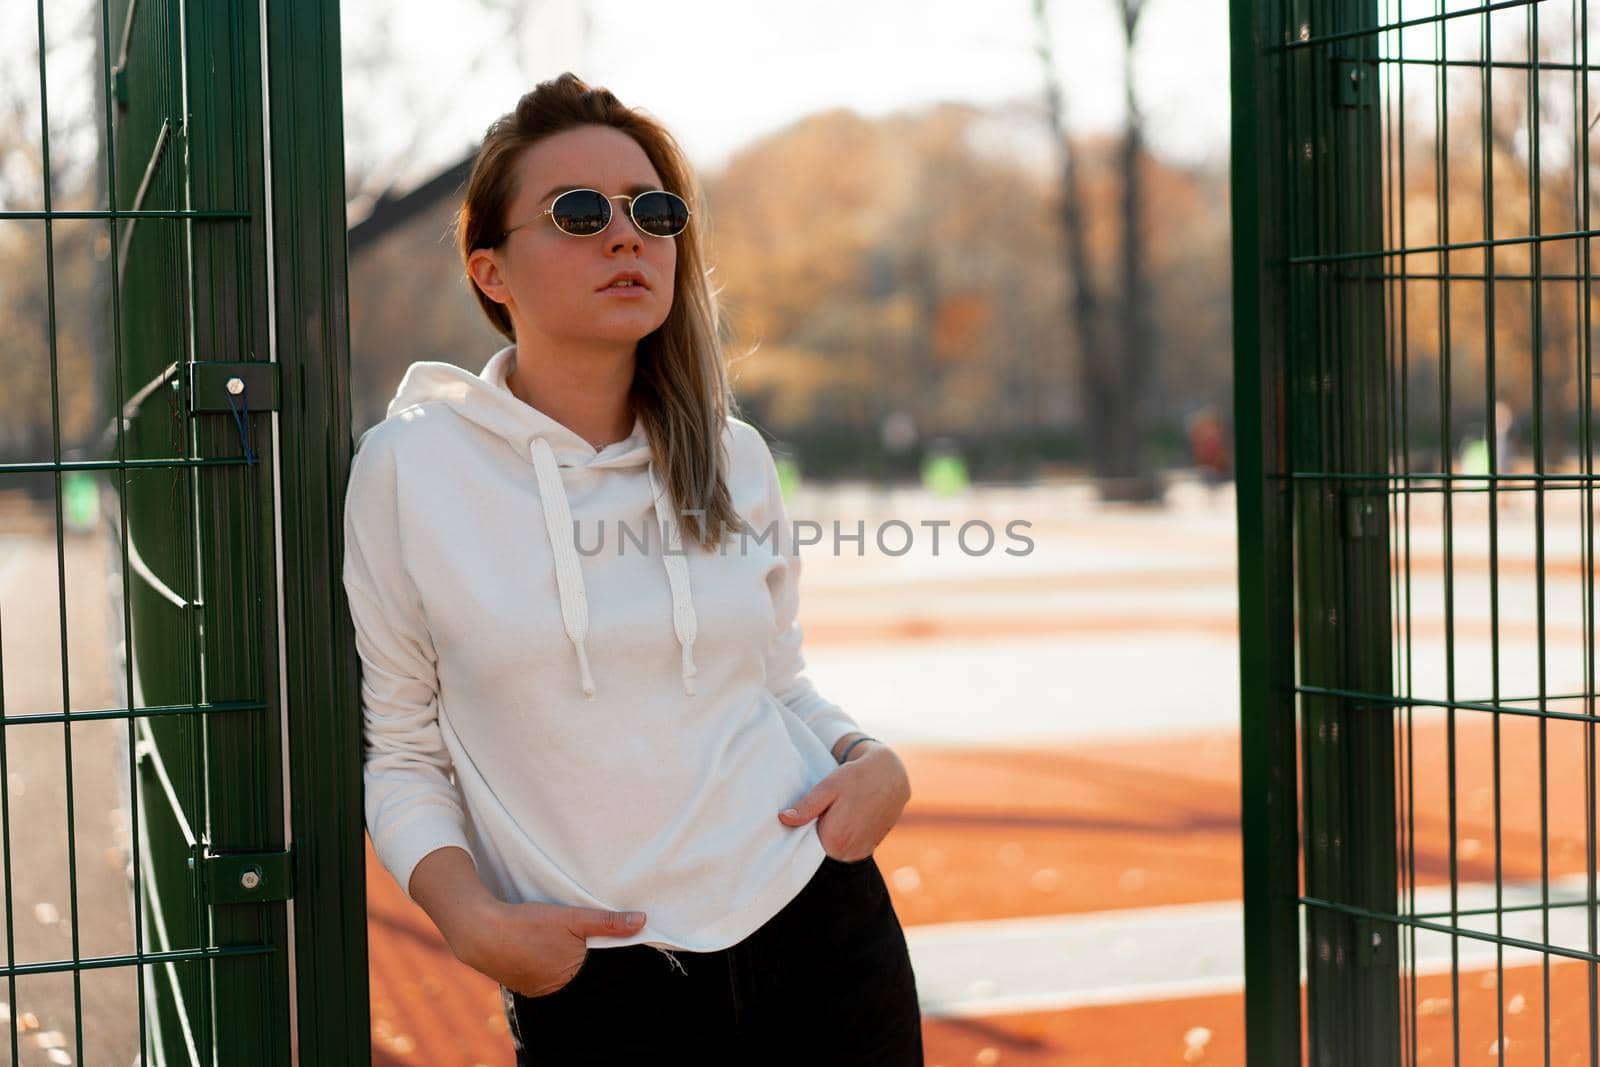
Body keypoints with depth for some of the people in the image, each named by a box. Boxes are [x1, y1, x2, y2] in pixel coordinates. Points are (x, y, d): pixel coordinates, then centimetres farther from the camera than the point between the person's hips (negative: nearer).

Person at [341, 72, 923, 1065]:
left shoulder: (735, 458, 5)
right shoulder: (412, 469, -5)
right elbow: (403, 755, 0)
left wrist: (877, 763, -4)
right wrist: (474, 923, -15)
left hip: (819, 935, 3)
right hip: (599, 984, -3)